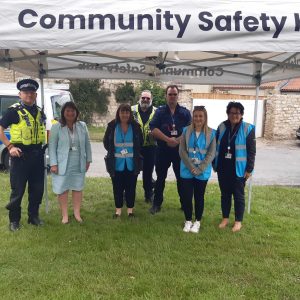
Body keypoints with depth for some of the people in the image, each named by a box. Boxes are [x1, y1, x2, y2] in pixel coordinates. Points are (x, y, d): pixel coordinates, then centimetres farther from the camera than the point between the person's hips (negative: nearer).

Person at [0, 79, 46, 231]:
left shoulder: (39, 111, 11)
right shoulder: (14, 111, -6)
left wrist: (43, 144, 11)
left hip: (37, 154, 5)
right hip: (21, 154, -5)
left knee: (37, 188, 12)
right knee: (18, 189, 2)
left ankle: (33, 216, 27)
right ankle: (14, 220, 17)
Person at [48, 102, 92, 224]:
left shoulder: (82, 126, 3)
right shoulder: (56, 127, -6)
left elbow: (87, 144, 7)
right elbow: (52, 146, -8)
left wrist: (88, 160, 7)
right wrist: (53, 163, -13)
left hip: (79, 164, 3)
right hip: (63, 164, -3)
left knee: (78, 188, 12)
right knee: (63, 189, 6)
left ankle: (77, 213, 27)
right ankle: (64, 215, 20)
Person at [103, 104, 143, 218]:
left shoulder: (135, 126, 0)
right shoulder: (112, 126, -2)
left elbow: (140, 142, 10)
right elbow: (106, 142, 7)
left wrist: (135, 153, 2)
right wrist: (114, 152, 0)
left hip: (132, 163, 1)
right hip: (116, 163, 0)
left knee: (131, 187, 7)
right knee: (117, 187, 7)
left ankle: (130, 209, 21)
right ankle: (118, 209, 21)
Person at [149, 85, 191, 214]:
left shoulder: (185, 112, 4)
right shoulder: (160, 111, 2)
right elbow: (153, 129, -9)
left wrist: (178, 140, -17)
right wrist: (167, 139, -18)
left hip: (180, 150, 1)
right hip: (163, 150, 0)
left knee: (182, 178, 9)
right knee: (160, 178, 8)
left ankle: (185, 203, 22)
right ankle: (156, 204, 18)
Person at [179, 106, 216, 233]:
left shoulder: (211, 133, -3)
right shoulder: (186, 131, -1)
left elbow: (212, 153, -5)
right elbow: (182, 151, -4)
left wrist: (200, 169, -13)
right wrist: (191, 167, -13)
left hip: (203, 172, -1)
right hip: (187, 170, 1)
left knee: (199, 196, 10)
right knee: (186, 196, 4)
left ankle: (197, 222, 26)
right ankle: (188, 221, 23)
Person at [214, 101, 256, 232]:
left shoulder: (248, 128, -8)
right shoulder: (222, 127, 2)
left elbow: (252, 151, -7)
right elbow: (216, 147, 8)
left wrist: (249, 169, -9)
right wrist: (215, 164, 7)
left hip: (239, 169, -3)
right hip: (223, 168, 4)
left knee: (238, 195, 8)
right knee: (225, 194, 14)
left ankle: (238, 221, 23)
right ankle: (225, 218, 30)